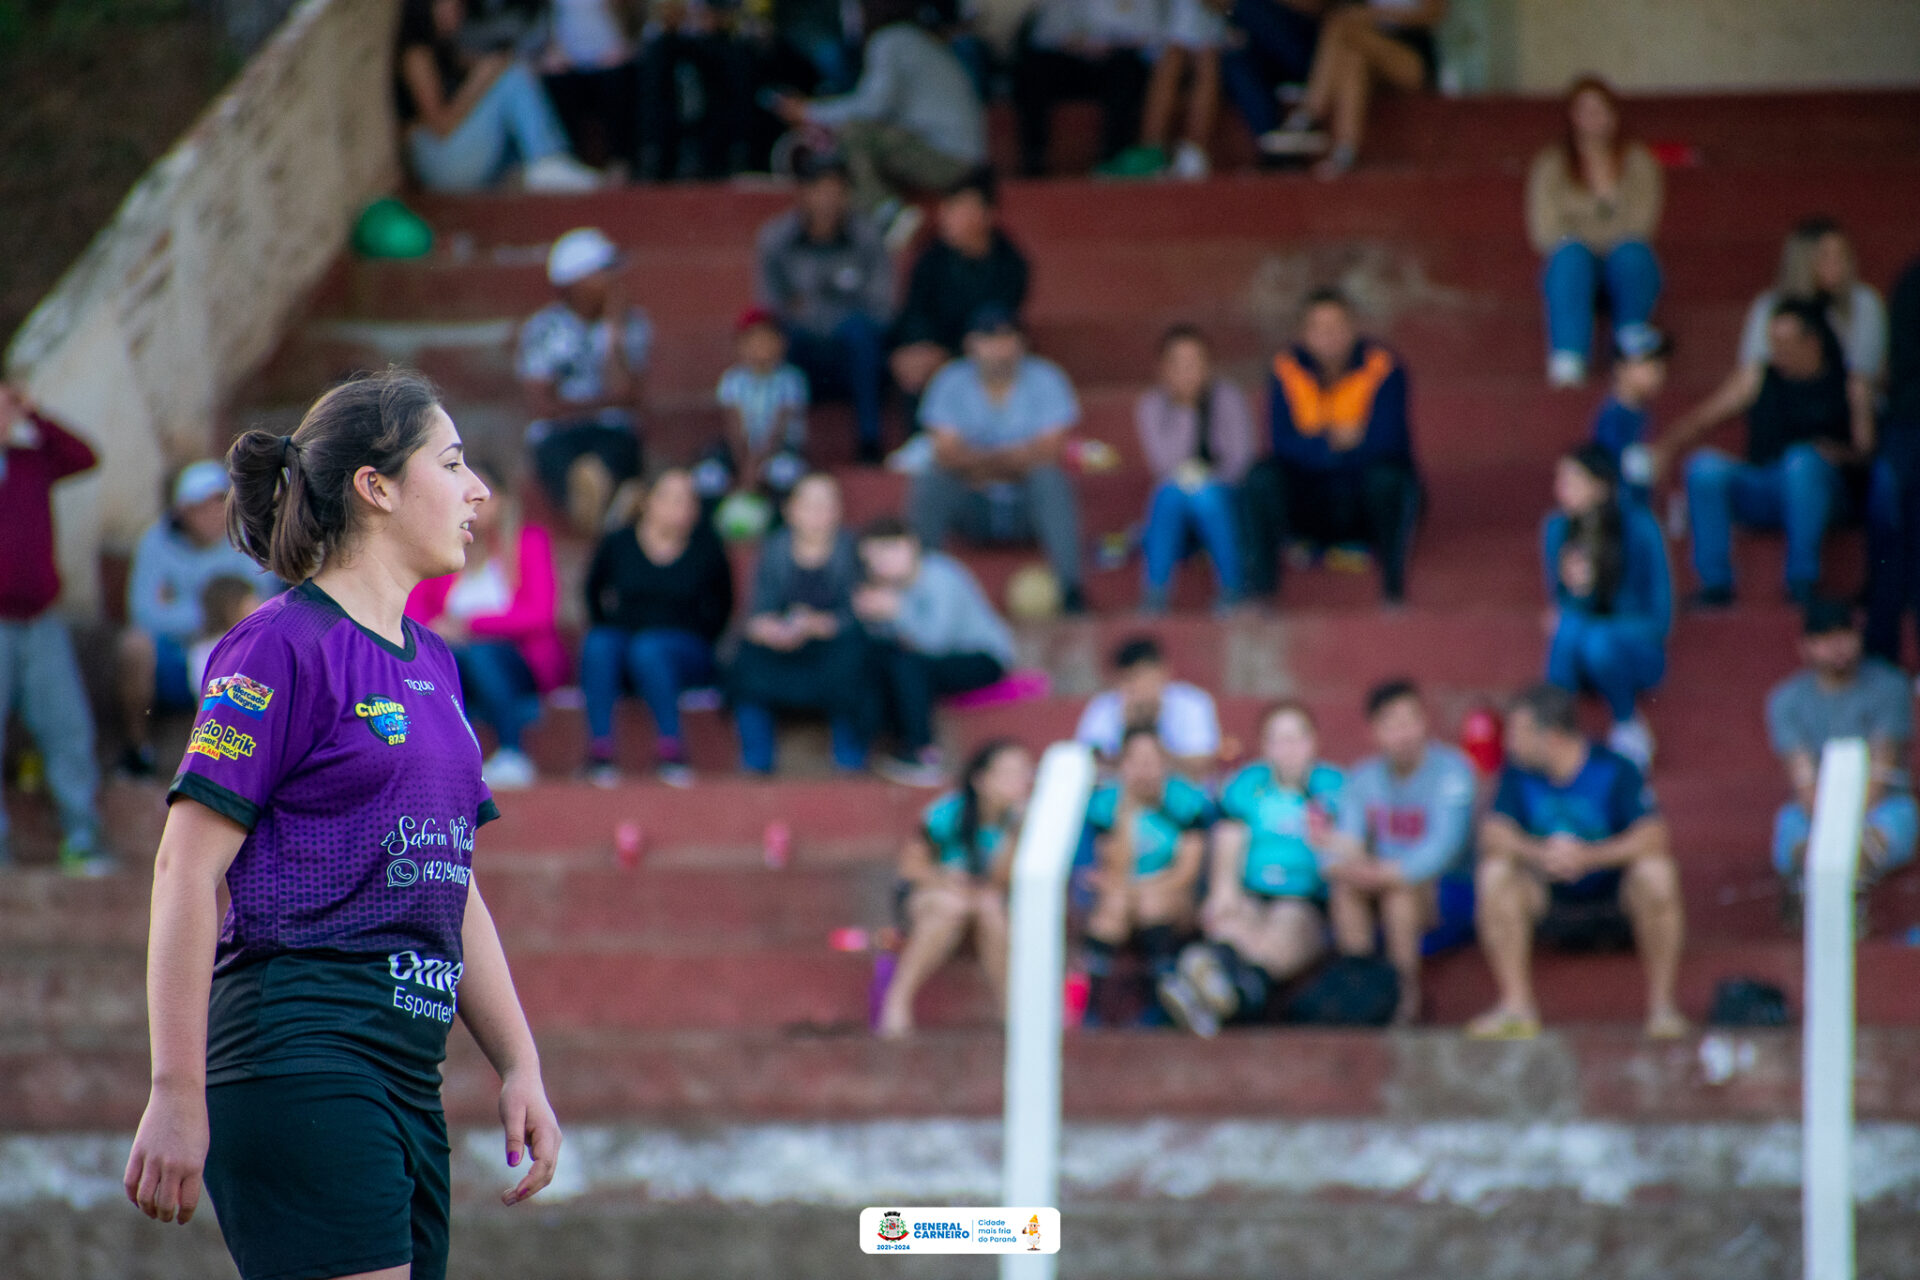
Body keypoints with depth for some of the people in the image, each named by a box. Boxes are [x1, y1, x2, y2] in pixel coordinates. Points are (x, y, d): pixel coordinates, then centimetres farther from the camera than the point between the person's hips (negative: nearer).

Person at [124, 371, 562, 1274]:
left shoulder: (432, 664, 20)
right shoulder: (281, 646, -6)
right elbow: (186, 867, -10)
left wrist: (519, 1066, 19)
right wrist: (177, 1096, -14)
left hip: (408, 1074, 9)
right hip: (303, 1056, -9)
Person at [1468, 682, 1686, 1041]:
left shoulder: (1614, 770, -13)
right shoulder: (1519, 773, -3)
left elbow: (1651, 837, -24)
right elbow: (1494, 835, -13)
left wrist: (1589, 857, -38)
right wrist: (1538, 853, -33)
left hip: (1615, 901, -3)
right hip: (1552, 905, 3)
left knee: (1655, 873, -33)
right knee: (1495, 874, -23)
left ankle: (1662, 1005, -20)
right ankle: (1516, 1007, -19)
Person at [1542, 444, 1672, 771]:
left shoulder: (1639, 527, -17)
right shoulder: (1558, 527, -5)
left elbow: (1658, 619, -14)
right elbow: (1558, 605, 3)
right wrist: (1575, 588, -23)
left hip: (1637, 650, -2)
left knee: (1598, 643, -37)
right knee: (1569, 626, -33)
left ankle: (1630, 729, -11)